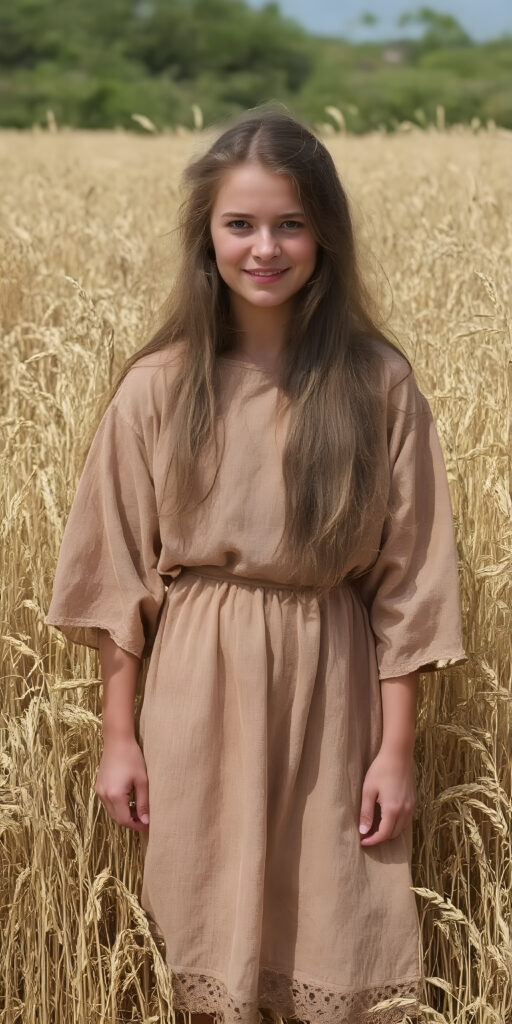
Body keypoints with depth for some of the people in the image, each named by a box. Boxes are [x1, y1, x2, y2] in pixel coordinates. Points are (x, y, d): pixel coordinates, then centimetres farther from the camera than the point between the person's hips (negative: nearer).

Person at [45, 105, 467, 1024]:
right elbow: (118, 576, 2)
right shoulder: (158, 387, -3)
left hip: (331, 692, 0)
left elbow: (406, 580, -2)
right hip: (198, 693, 0)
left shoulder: (378, 384, -4)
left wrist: (397, 748, -3)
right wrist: (119, 735, 1)